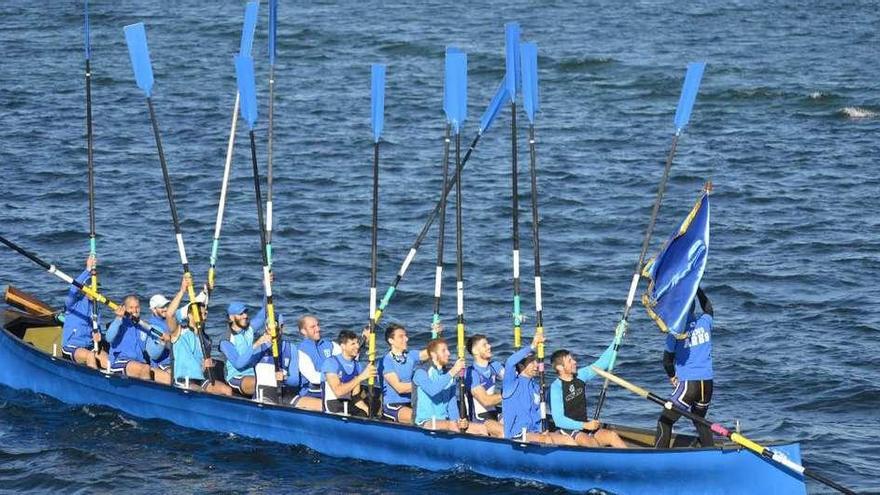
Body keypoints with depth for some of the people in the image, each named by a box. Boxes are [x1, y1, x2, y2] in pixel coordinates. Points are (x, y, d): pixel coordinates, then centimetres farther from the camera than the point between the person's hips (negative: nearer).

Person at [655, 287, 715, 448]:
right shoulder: (706, 322, 3)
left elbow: (667, 360, -1)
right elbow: (708, 307, 28)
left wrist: (671, 376, 18)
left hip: (688, 384, -5)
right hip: (707, 382, 5)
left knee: (665, 422, -1)